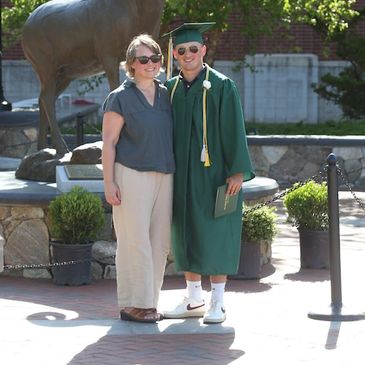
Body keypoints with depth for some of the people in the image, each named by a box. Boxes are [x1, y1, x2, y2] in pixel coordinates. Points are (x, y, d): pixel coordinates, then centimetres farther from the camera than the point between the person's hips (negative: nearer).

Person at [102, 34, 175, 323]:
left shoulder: (166, 95, 12)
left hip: (163, 177, 6)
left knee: (159, 242, 6)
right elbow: (109, 142, -5)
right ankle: (132, 305, 1)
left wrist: (174, 174, 13)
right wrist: (109, 183, -11)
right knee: (134, 240, -5)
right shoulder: (120, 98, -4)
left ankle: (148, 301, 14)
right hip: (132, 176, -6)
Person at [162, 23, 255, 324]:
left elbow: (234, 130, -9)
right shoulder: (171, 89, 9)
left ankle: (218, 303, 5)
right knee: (187, 235, 8)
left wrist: (237, 172, -15)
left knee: (215, 236, -2)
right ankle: (194, 300, 17)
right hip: (182, 175, 5)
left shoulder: (221, 86, -6)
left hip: (213, 172, -5)